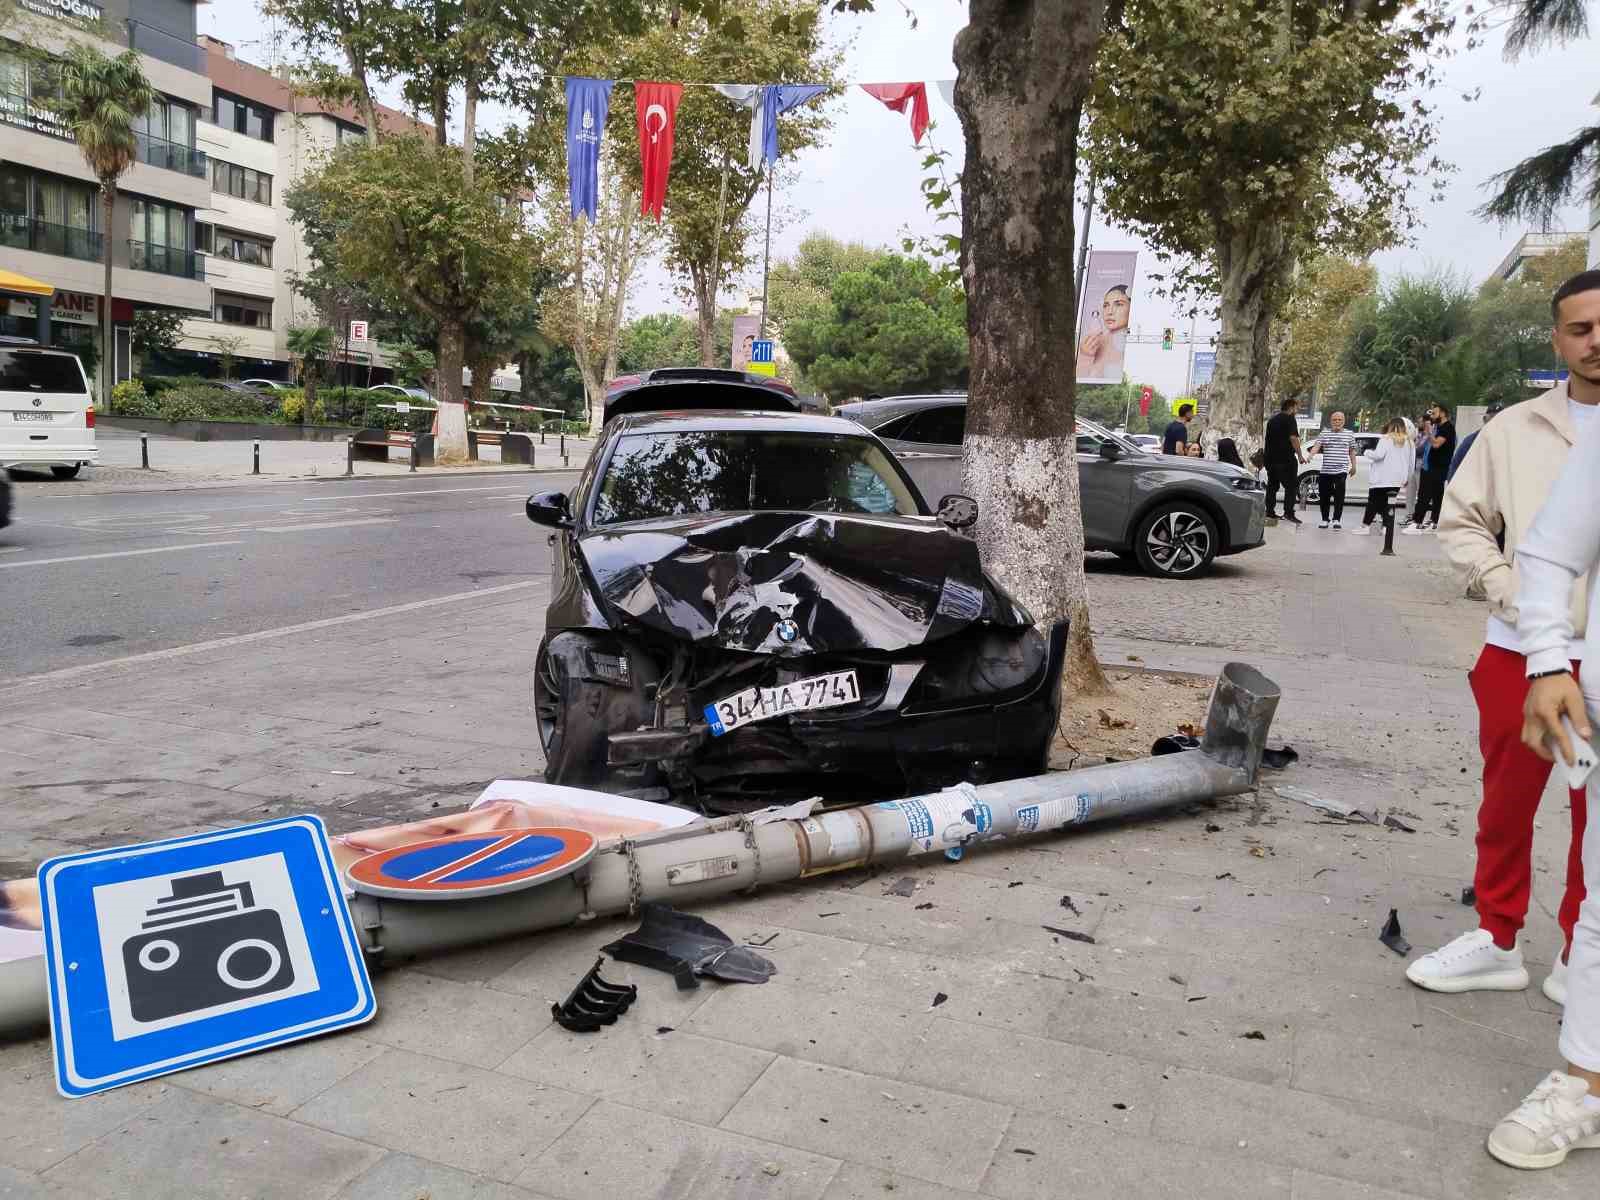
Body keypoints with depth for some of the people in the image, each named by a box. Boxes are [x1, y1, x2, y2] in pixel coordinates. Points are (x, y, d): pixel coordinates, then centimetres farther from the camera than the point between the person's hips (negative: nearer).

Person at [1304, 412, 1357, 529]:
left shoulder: (1349, 435, 10)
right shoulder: (1324, 434, 7)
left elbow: (1352, 451, 18)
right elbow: (1316, 446, -6)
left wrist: (1353, 466, 17)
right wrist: (1310, 455, -24)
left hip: (1341, 470, -1)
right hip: (1325, 470, 1)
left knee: (1339, 496, -12)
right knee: (1324, 496, 4)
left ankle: (1337, 520, -6)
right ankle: (1324, 520, 17)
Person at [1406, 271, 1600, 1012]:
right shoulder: (1514, 430, 3)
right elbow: (1460, 521, 8)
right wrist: (1505, 587, -8)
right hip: (1521, 651, 1)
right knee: (1505, 803, 11)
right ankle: (1496, 940, 27)